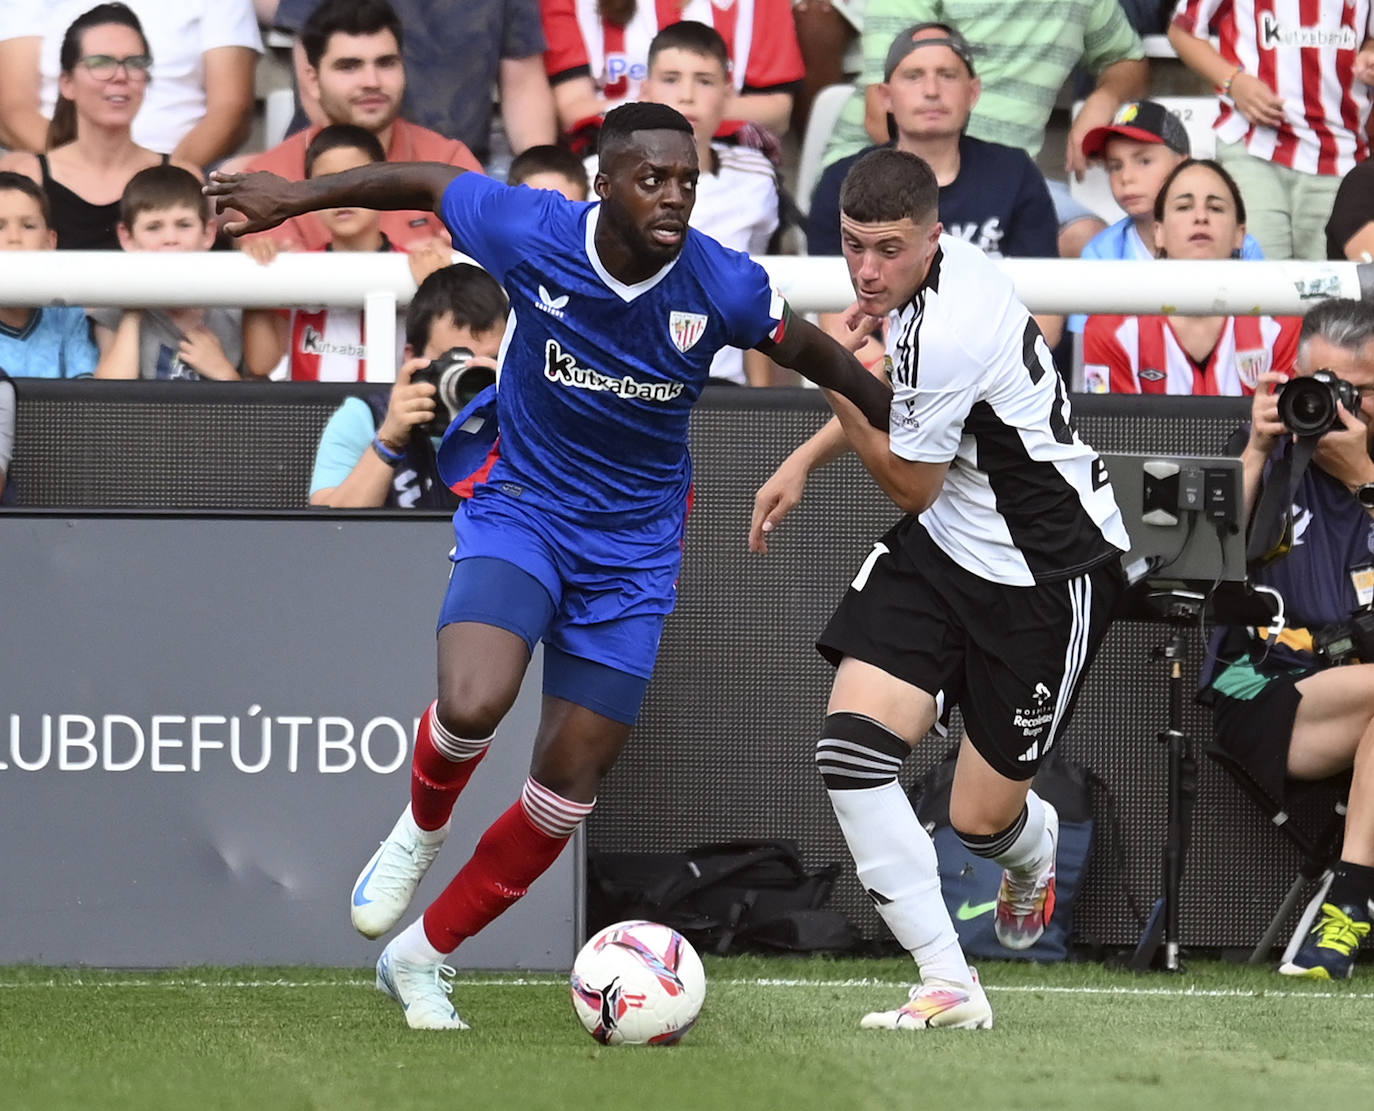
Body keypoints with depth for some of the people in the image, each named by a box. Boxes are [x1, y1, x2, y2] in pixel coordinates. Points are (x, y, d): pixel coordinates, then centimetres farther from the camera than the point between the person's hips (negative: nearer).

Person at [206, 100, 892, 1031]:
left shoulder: (724, 285, -17)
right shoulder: (529, 234, -18)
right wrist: (299, 196, 8)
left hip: (632, 554, 2)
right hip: (520, 511, -2)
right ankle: (421, 828, 5)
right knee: (472, 706, -31)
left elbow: (820, 356, 1)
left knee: (567, 793, 2)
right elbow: (427, 183, 0)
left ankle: (422, 958, 24)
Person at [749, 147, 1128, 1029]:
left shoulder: (945, 333, -29)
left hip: (1046, 575, -8)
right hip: (946, 549, 8)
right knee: (852, 750, -12)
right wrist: (803, 463, 14)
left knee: (980, 821, 1)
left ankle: (1034, 843, 42)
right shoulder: (947, 267, -2)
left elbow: (911, 486, -14)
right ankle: (950, 986, -7)